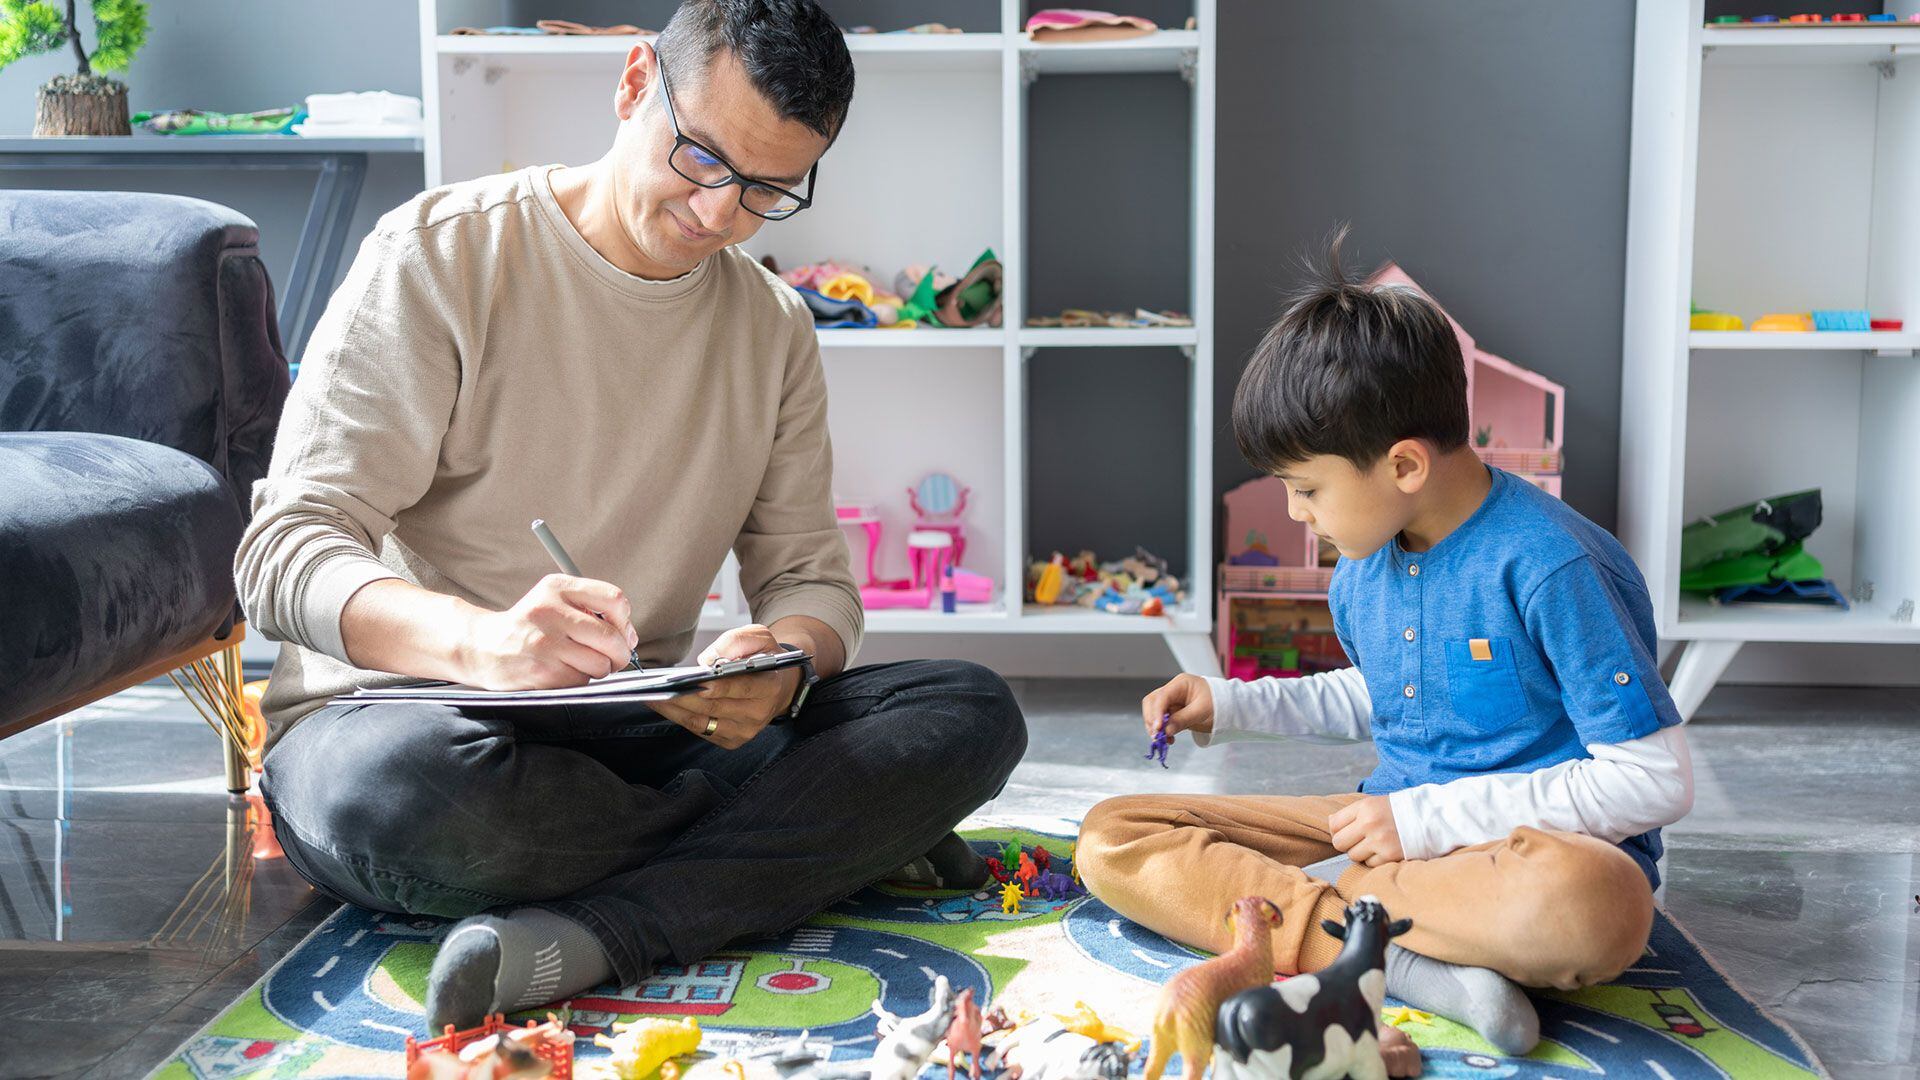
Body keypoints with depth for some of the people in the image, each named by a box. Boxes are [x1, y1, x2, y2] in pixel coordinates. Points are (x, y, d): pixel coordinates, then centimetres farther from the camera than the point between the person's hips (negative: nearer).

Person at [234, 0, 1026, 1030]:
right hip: (400, 713, -3)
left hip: (642, 731, 4)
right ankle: (832, 843, -17)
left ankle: (588, 935, -30)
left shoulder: (775, 328, 9)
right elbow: (285, 552, -15)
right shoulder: (443, 254, -8)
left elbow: (809, 577, 7)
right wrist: (478, 641, -37)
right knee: (407, 786, -41)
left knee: (973, 712, -15)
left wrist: (785, 663, -21)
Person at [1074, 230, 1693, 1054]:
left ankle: (1312, 897, -19)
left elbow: (1657, 782, -19)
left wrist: (1429, 817, -19)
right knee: (1110, 838, -8)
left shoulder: (1552, 568, -18)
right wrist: (1230, 707, 14)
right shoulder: (1365, 562, 6)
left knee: (1585, 904, -45)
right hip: (1405, 830, 7)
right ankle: (1406, 963, -25)